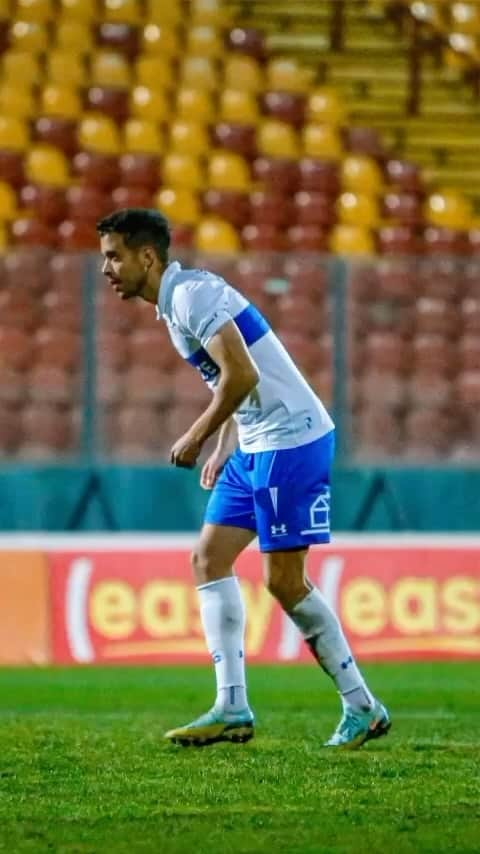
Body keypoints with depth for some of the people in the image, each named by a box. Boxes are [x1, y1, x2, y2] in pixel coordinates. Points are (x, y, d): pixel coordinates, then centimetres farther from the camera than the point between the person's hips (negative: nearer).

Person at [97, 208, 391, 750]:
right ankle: (232, 709, 0)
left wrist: (196, 437, -14)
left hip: (292, 440, -10)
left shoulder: (192, 294, -15)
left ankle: (362, 709, 2)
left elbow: (242, 375, -24)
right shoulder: (175, 304, 16)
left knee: (284, 581, -7)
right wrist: (225, 448, 15)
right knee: (209, 559, 4)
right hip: (255, 448, 10)